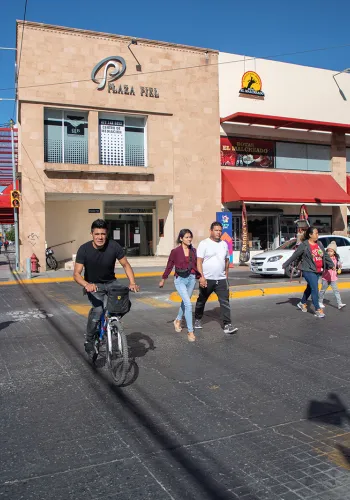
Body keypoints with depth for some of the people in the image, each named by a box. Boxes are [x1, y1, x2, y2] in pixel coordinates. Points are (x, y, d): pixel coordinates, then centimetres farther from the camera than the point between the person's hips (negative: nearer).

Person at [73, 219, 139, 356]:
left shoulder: (113, 246, -18)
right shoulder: (84, 249, -20)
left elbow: (126, 265, -8)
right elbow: (76, 273, -23)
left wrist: (132, 283, -24)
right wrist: (87, 285, -44)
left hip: (111, 282, 2)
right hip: (92, 285, -2)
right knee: (98, 310, -27)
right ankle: (89, 341, -4)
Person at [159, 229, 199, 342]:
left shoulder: (193, 251, 3)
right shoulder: (175, 251, -8)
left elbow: (196, 265, 10)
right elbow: (169, 266, 0)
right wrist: (163, 279, 7)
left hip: (191, 279, 5)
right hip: (180, 280, -5)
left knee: (185, 302, 19)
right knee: (188, 304, -15)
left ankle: (178, 321, 46)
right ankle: (190, 331, -7)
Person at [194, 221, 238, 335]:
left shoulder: (224, 244, 10)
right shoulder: (204, 244, -7)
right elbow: (199, 262, -13)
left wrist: (226, 275, 16)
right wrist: (202, 276, -23)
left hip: (221, 279, 3)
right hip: (206, 279, -3)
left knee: (225, 302, -7)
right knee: (201, 301, 13)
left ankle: (227, 325, -7)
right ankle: (197, 320, 33)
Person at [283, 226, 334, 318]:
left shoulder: (319, 244, 7)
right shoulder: (304, 245, -12)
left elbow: (326, 255, 15)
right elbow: (294, 256, -7)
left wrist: (332, 265, 14)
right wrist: (285, 265, -5)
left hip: (318, 271, 7)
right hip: (308, 271, -7)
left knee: (310, 288, 19)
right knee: (315, 289, -9)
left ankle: (302, 303, 38)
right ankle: (318, 310, -3)